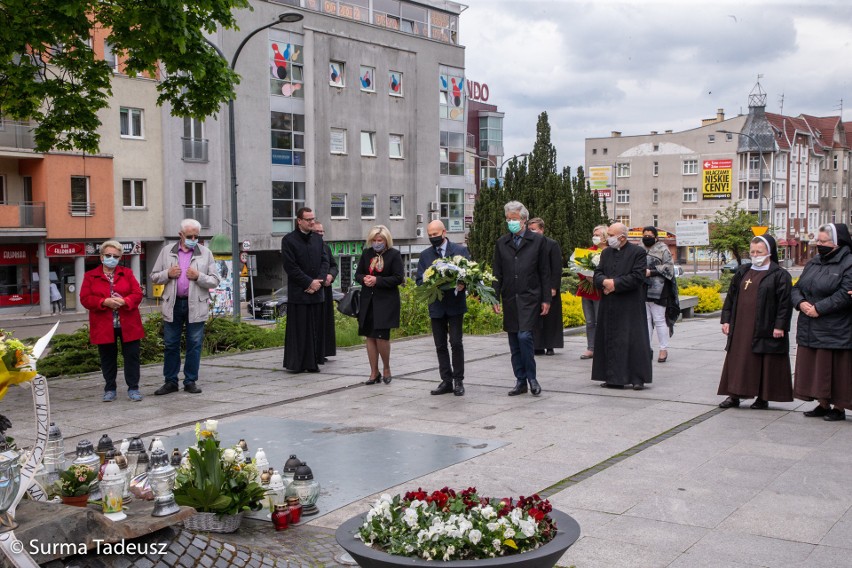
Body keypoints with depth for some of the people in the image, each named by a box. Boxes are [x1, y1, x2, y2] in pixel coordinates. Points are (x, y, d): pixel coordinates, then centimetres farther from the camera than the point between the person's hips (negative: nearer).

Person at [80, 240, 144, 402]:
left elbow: (138, 294, 0)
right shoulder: (90, 276, 5)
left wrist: (124, 301, -20)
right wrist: (104, 302, -19)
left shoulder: (127, 273, 8)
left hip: (128, 324, 1)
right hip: (104, 326, 0)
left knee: (132, 356, 1)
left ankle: (133, 388, 9)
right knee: (107, 358, 8)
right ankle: (109, 389, 19)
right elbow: (85, 299, -4)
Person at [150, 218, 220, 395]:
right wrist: (168, 274, -8)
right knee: (171, 344, 5)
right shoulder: (167, 251, 9)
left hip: (196, 306, -1)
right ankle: (170, 381, 14)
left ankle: (191, 381, 12)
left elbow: (215, 281, 3)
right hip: (172, 304, 1)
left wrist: (198, 276, -14)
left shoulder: (205, 253, 6)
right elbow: (154, 277, 11)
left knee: (194, 345, 3)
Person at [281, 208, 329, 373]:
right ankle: (296, 363, 4)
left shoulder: (318, 239, 13)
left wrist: (319, 281, -6)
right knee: (298, 329, -3)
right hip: (298, 293, -5)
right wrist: (309, 282, -12)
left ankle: (312, 362, 13)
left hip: (317, 291, 5)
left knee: (315, 329, 6)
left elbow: (324, 262, 11)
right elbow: (290, 267, -10)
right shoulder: (288, 240, -4)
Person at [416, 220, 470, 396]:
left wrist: (462, 284, -22)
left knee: (456, 343, -6)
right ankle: (446, 381, 14)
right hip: (436, 306, 3)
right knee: (440, 345, 7)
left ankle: (458, 380, 4)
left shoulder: (461, 250, 1)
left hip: (455, 304, -3)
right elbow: (419, 280, 6)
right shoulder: (425, 255, 9)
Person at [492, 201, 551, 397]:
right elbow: (497, 274, 11)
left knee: (525, 336, -16)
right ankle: (520, 381, 14)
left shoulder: (538, 241, 2)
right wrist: (495, 298, 2)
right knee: (514, 343, 6)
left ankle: (532, 378, -1)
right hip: (509, 299, 4)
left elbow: (545, 273, 1)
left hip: (530, 298, -4)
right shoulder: (501, 243, 11)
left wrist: (546, 300, -3)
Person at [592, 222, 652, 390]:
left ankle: (638, 378, 1)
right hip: (609, 306, 6)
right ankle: (613, 377, 15)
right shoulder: (606, 252, 14)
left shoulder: (638, 252, -4)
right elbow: (598, 274, 10)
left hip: (630, 307, -6)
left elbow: (637, 277, -12)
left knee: (634, 341, -4)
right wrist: (605, 282, -12)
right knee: (610, 341, 7)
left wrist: (615, 283, -14)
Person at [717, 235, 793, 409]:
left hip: (765, 329, -5)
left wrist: (780, 326, -14)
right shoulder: (742, 272, 12)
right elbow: (731, 297, 15)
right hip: (740, 328, 5)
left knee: (765, 363, 2)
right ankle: (734, 395, 14)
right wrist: (726, 320, 9)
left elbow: (785, 302, -8)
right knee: (738, 361, 7)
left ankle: (763, 397, 13)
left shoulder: (780, 275, -4)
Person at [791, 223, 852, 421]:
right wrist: (800, 303, -8)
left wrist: (819, 308, -18)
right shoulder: (813, 263, 13)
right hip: (810, 330, 7)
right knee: (816, 368, 12)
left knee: (834, 370, 0)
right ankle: (823, 404, 23)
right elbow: (796, 288, 13)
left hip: (834, 331, -7)